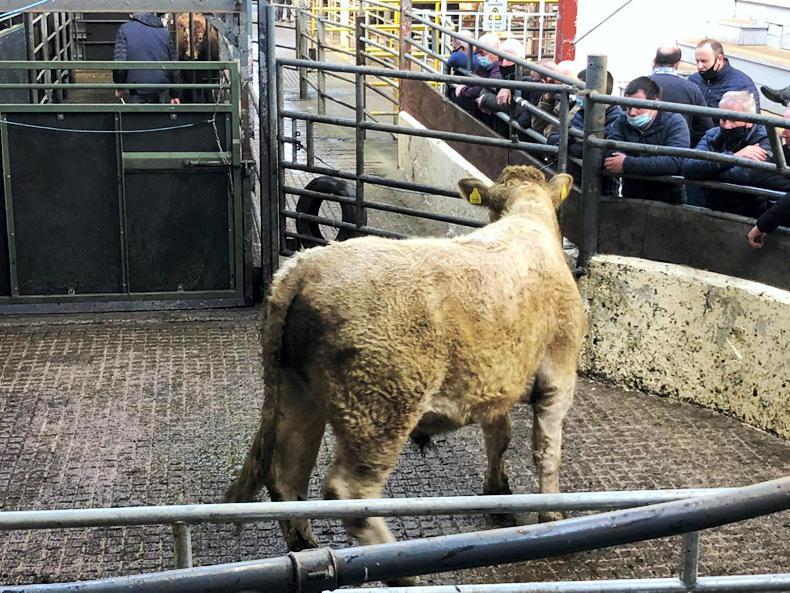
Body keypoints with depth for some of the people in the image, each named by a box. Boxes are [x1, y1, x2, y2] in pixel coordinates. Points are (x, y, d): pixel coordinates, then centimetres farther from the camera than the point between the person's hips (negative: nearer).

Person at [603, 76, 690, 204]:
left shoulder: (675, 122, -6)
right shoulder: (622, 122, 6)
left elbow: (675, 161, -23)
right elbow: (610, 157, -9)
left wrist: (627, 164, -24)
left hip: (668, 201, -2)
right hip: (630, 199, 2)